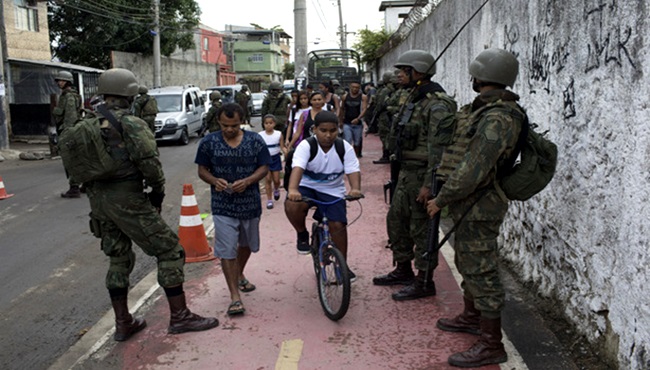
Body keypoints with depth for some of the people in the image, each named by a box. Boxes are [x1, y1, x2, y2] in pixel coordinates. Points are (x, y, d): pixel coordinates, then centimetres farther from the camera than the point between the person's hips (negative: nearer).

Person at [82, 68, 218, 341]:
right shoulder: (131, 123, -13)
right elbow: (149, 162, -19)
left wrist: (96, 196, 18)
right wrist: (158, 192, -3)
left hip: (98, 200, 8)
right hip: (128, 199, -8)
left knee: (119, 259, 19)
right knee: (169, 251, 2)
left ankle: (123, 323, 25)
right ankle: (180, 316, 6)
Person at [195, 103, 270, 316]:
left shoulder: (255, 141, -4)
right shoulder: (209, 142, -5)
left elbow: (264, 168, -2)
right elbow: (202, 170, 1)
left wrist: (247, 181, -21)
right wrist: (214, 181, -21)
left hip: (250, 203, 2)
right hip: (223, 205, -2)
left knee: (246, 244, 21)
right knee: (227, 251, -8)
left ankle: (239, 275, 49)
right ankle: (235, 296, -1)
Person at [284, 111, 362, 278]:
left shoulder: (345, 148, -10)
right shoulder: (306, 146, -17)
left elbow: (353, 170, -21)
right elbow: (297, 168, -34)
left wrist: (355, 189, -44)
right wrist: (292, 190, -53)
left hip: (333, 191, 2)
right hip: (307, 187, -2)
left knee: (338, 225, -10)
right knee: (292, 205, -32)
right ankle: (302, 234, -1)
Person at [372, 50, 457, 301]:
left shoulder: (437, 104, -19)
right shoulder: (414, 98, 13)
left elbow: (439, 148, -24)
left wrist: (429, 184, -25)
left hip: (422, 174, -10)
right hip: (407, 172, 10)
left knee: (422, 228, -2)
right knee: (396, 219, 18)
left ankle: (424, 283, 11)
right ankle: (403, 271, 33)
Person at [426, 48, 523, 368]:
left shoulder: (497, 118, -24)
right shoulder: (486, 109, 10)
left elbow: (474, 169, -27)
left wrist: (442, 199, -18)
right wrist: (448, 196, 18)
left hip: (478, 206, -11)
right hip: (470, 203, 11)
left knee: (480, 269, -4)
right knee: (468, 261, 23)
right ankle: (471, 318, 41)